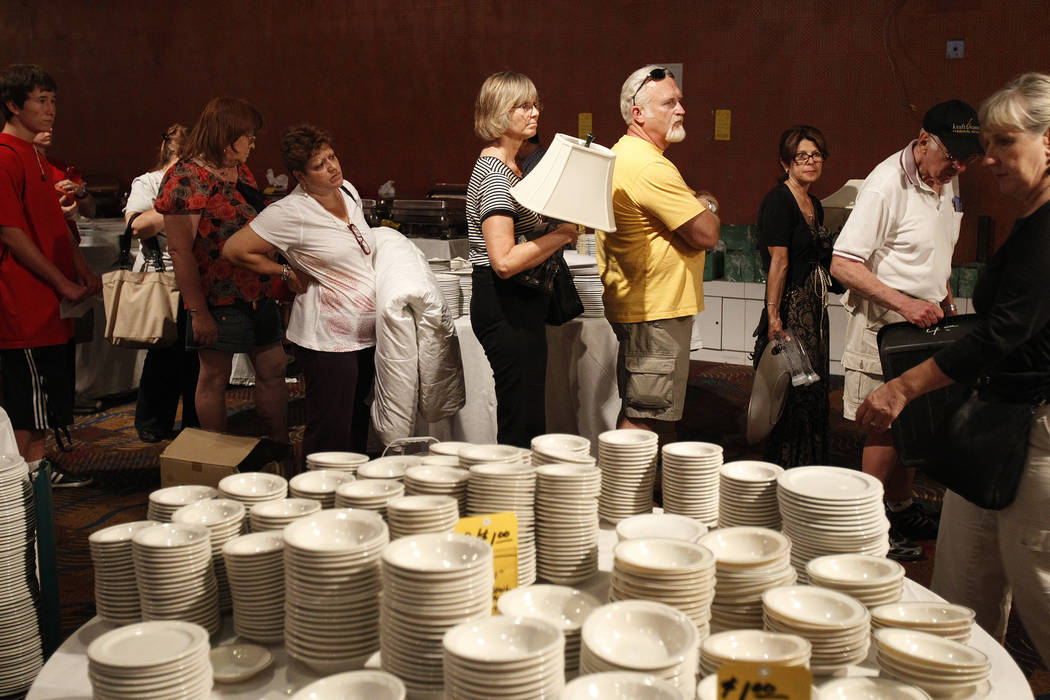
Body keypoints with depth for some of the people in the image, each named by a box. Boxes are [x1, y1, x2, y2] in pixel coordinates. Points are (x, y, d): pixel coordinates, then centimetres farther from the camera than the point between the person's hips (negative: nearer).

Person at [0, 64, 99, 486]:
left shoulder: (35, 157, 16)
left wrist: (82, 271, 9)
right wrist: (63, 284, -14)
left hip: (51, 302, 10)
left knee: (50, 389, 15)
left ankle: (39, 467, 25)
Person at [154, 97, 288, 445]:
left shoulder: (241, 171, 12)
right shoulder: (187, 178, -14)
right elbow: (180, 250, -18)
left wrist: (278, 275, 16)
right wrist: (198, 312, -21)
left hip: (258, 294, 8)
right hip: (217, 298, -8)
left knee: (273, 370, 11)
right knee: (214, 378, 6)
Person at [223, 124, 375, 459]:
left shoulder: (349, 192, 8)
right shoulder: (291, 212, -15)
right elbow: (235, 249, -13)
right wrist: (288, 272, -8)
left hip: (366, 333, 8)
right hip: (327, 340, -7)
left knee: (357, 430, 16)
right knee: (330, 436, -4)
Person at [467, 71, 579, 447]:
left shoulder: (507, 168, 16)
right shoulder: (494, 175, -16)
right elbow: (505, 261, -25)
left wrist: (561, 228, 13)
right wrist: (562, 235, -19)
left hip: (519, 306, 10)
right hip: (507, 310, -10)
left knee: (522, 417, 14)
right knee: (523, 421, -6)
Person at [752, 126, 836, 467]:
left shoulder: (815, 205, 16)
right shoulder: (778, 201, -10)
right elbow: (779, 262, -17)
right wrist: (773, 316, -20)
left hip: (814, 310, 9)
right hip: (791, 308, -9)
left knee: (812, 393, 12)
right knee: (792, 395, -6)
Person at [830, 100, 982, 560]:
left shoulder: (947, 181, 8)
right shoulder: (887, 183, -19)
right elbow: (842, 264, -22)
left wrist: (944, 299, 15)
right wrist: (905, 303, -25)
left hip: (926, 320, 8)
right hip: (885, 324, -8)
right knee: (885, 426, -2)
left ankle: (901, 508, 29)